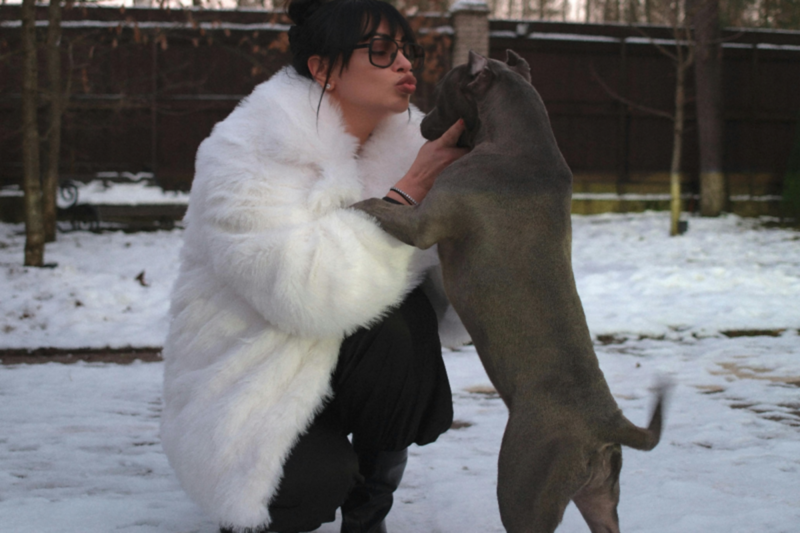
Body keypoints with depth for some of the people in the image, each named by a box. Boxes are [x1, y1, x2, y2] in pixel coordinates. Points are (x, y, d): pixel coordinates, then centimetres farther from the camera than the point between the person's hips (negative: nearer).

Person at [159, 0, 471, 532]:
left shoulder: (404, 144, -2)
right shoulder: (244, 156, -21)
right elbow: (309, 290, -34)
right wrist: (409, 192, -30)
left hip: (343, 359, 5)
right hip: (249, 383, -5)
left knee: (402, 320, -26)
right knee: (317, 482, -31)